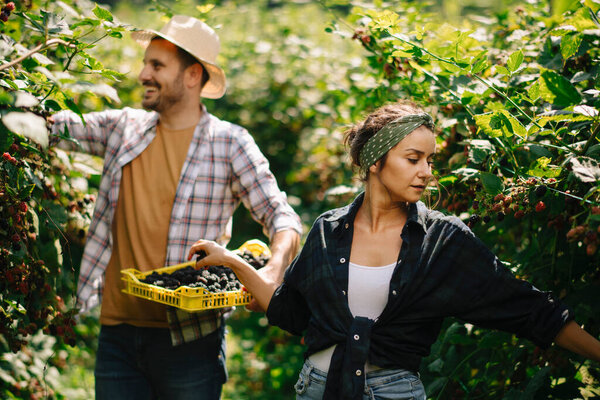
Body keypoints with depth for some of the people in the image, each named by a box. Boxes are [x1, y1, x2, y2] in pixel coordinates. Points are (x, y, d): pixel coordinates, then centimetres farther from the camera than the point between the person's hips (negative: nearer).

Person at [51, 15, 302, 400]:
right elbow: (55, 124, 18)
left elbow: (281, 216, -3)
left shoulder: (229, 143, -2)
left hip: (190, 335, -3)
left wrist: (274, 270, -21)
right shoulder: (124, 127, 9)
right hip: (118, 328, 4)